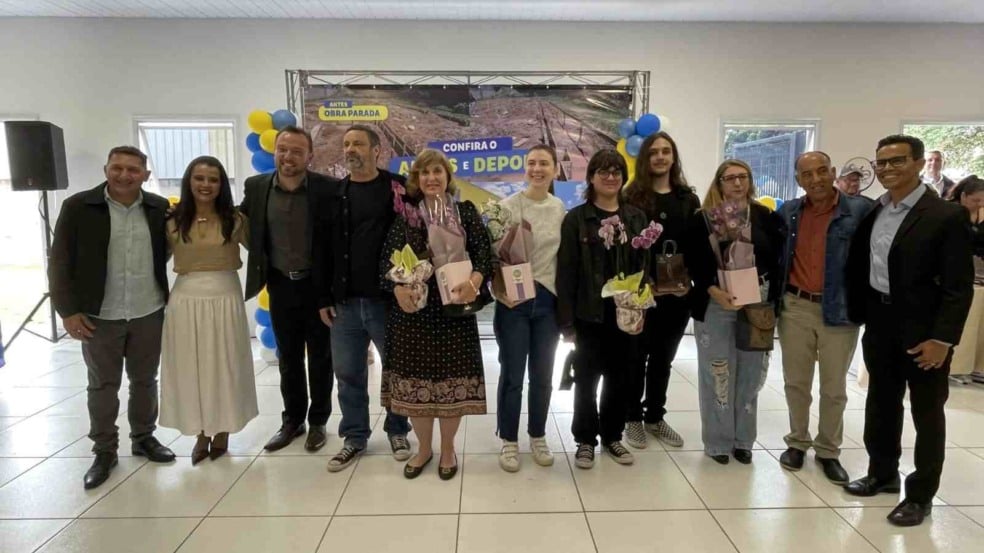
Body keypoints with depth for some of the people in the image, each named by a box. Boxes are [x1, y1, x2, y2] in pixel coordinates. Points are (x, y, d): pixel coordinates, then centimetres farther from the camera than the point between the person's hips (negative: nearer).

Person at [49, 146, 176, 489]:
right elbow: (60, 262, -4)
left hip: (149, 312, 2)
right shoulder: (78, 206, -7)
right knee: (102, 385, 10)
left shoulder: (159, 208, 0)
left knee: (145, 380, 15)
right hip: (99, 315, -2)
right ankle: (104, 451, 25)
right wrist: (67, 310, -8)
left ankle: (144, 438, 32)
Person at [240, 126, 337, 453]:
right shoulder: (256, 187, -2)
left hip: (317, 284, -3)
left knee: (319, 356, 10)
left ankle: (318, 422, 26)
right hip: (280, 285, 3)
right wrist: (260, 264, 3)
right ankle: (292, 420, 31)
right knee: (288, 357, 15)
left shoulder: (327, 188, -12)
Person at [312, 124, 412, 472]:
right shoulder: (332, 195, 9)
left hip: (388, 298, -3)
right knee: (348, 373, 11)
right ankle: (355, 437, 29)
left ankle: (397, 431, 30)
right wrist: (323, 298, 5)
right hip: (344, 301, 4)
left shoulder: (397, 188, -1)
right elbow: (321, 250, 9)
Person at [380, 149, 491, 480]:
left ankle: (447, 449, 27)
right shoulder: (404, 214, 5)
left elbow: (483, 251, -4)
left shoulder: (466, 212, 4)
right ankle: (423, 448, 29)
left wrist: (475, 281, -23)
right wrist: (398, 288, -20)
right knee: (414, 376, 8)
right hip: (412, 308, 1)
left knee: (452, 376, 6)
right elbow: (387, 257, -2)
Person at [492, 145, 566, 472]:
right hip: (514, 300, -3)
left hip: (548, 300, 4)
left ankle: (538, 437, 29)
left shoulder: (561, 209, 6)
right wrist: (500, 290, -18)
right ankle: (509, 441, 20)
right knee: (512, 374, 3)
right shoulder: (508, 206, -6)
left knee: (543, 375, 12)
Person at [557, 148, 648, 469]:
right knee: (587, 378, 8)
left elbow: (646, 265, 9)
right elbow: (566, 271, -7)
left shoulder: (637, 218, 8)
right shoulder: (576, 218, -3)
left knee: (619, 378, 14)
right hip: (590, 313, -3)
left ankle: (613, 436, 31)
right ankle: (586, 440, 24)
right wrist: (567, 320, -12)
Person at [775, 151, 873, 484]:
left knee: (834, 387, 11)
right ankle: (797, 442, 30)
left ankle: (828, 450, 28)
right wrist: (775, 297, 4)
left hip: (840, 310, -2)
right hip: (795, 307, 3)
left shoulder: (860, 211, -9)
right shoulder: (788, 212, 3)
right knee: (796, 381, 13)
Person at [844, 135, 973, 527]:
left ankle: (921, 495, 22)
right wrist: (857, 314, 5)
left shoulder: (947, 216, -12)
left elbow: (959, 285, -14)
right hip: (879, 324, 6)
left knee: (926, 412, 8)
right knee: (881, 403, 17)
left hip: (923, 331, -5)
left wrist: (943, 338, -18)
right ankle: (882, 474, 34)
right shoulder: (871, 212, 5)